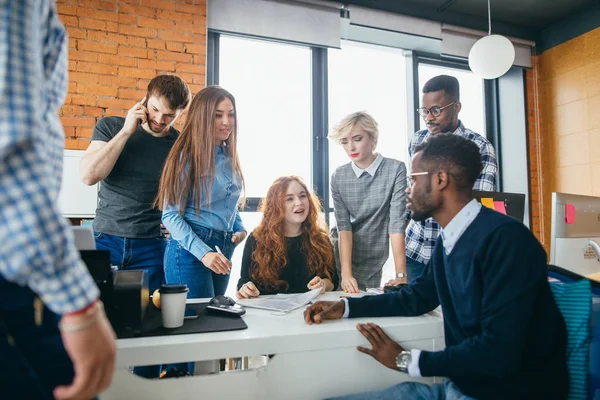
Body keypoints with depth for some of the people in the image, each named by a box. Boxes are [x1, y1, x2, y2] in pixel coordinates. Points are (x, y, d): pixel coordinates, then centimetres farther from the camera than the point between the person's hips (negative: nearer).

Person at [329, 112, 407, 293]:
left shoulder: (395, 170, -12)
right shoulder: (338, 176, -4)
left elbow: (397, 223, -18)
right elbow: (343, 225, -10)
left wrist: (401, 275, -24)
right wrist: (346, 273, -21)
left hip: (371, 264, -2)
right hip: (338, 258, 2)